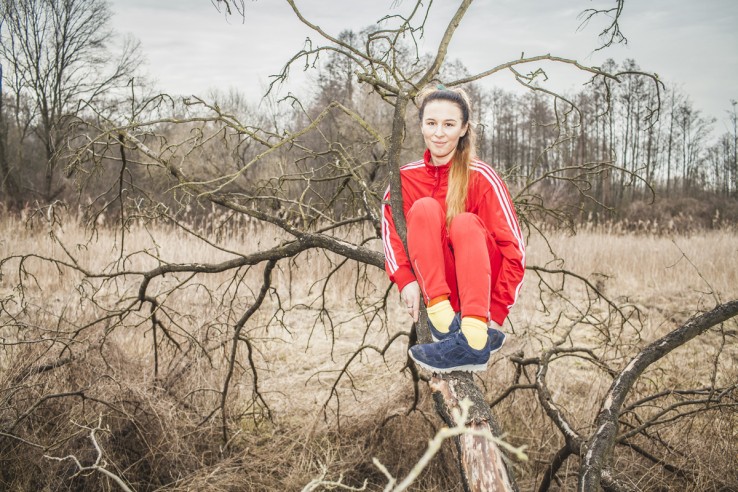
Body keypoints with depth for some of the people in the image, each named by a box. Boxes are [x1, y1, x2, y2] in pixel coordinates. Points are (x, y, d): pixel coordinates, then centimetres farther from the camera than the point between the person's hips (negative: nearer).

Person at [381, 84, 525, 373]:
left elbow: (514, 249, -13)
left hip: (481, 284, -2)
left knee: (465, 223, -29)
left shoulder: (480, 176, -9)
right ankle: (443, 322, -30)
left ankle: (474, 342, -41)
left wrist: (496, 314, -20)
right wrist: (405, 280, -23)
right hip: (434, 286, 2)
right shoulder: (406, 178, 2)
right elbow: (390, 230, -5)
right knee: (425, 208, -19)